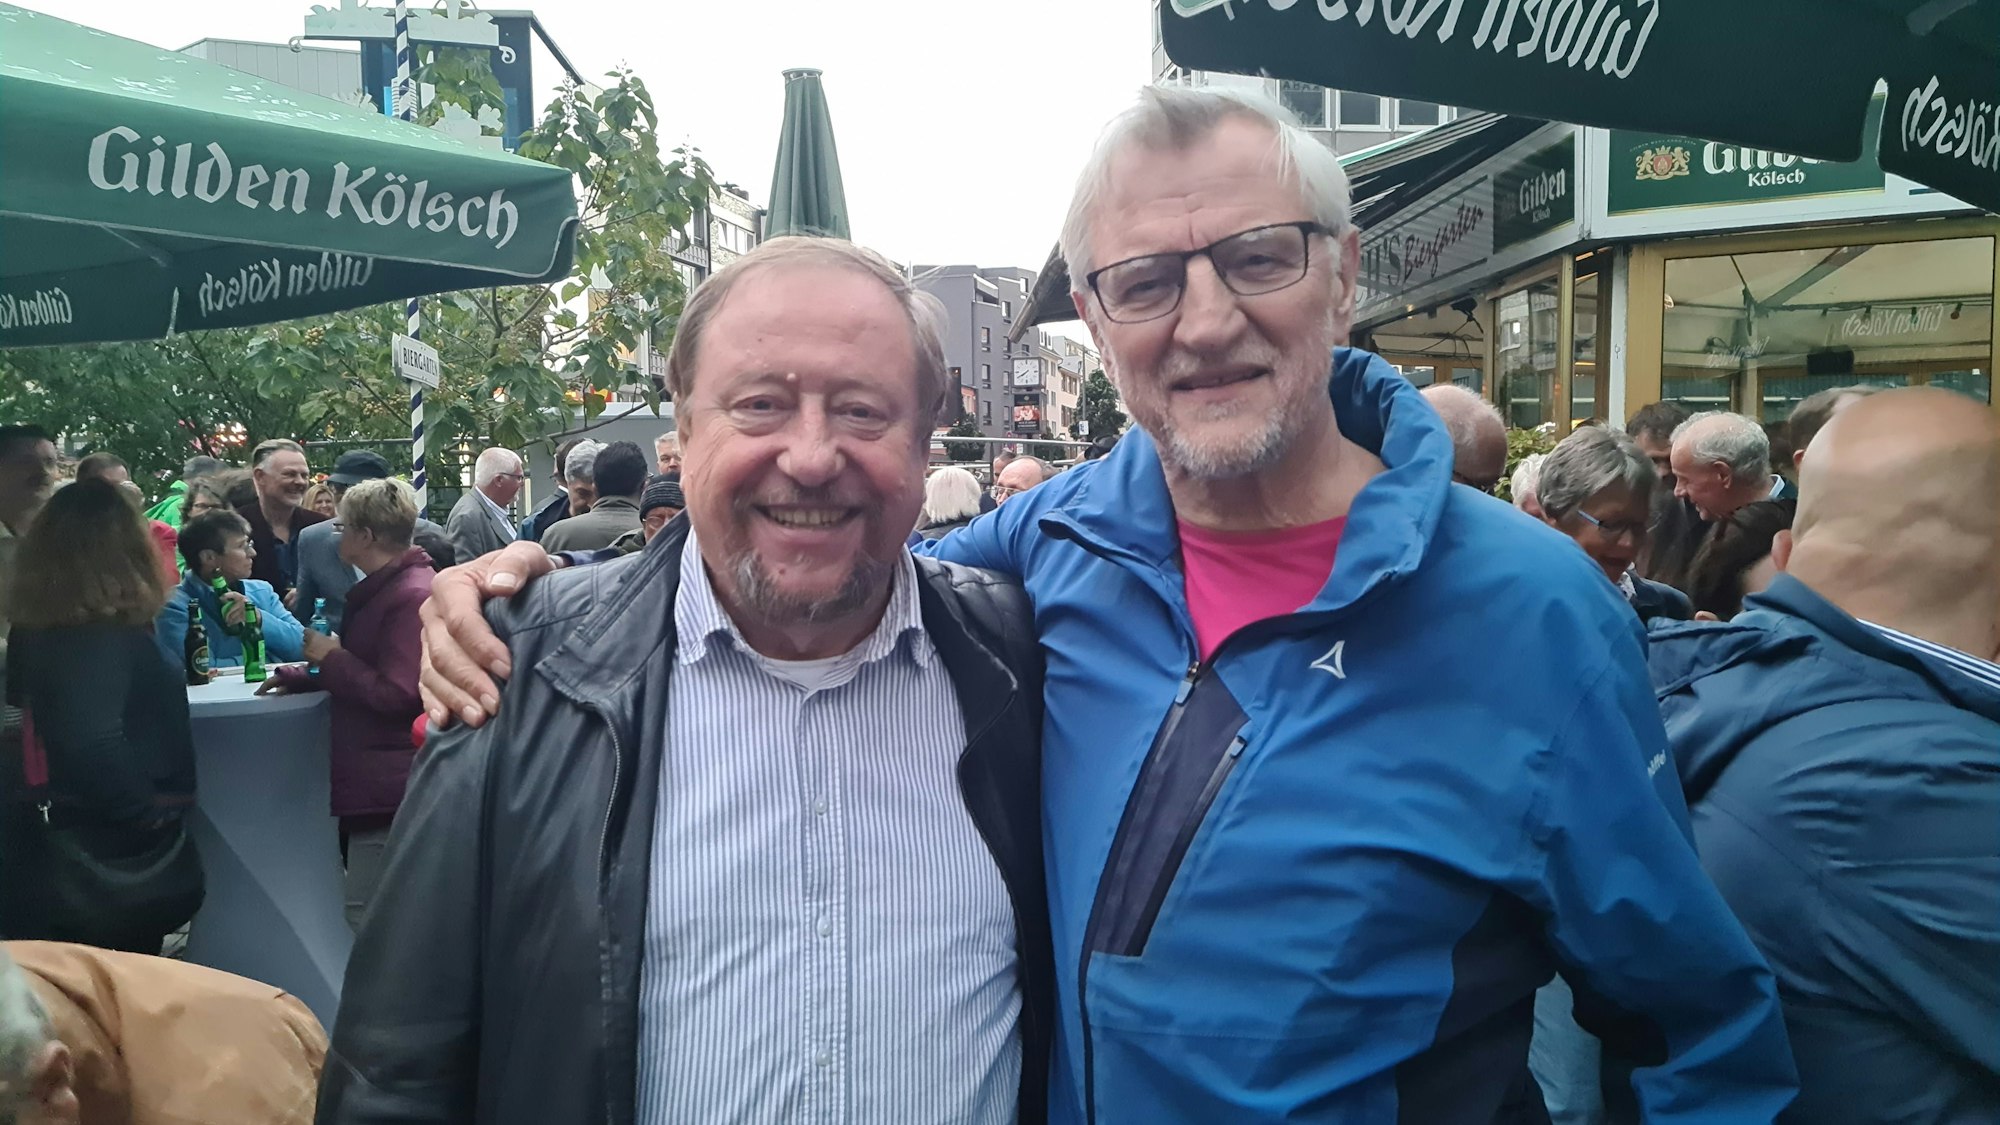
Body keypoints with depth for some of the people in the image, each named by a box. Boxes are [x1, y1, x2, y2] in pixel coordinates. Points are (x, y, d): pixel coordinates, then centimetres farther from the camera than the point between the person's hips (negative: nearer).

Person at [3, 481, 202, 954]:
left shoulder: (38, 626, 1)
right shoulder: (107, 634, -25)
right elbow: (92, 743, -37)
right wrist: (149, 813, -23)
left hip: (69, 842, 8)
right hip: (120, 859, -8)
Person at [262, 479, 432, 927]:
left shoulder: (412, 596, -19)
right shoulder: (386, 588, 16)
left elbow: (396, 695, -24)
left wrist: (332, 657, -12)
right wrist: (298, 677, 14)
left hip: (387, 785, -11)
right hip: (372, 780, 11)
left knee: (366, 918, -6)